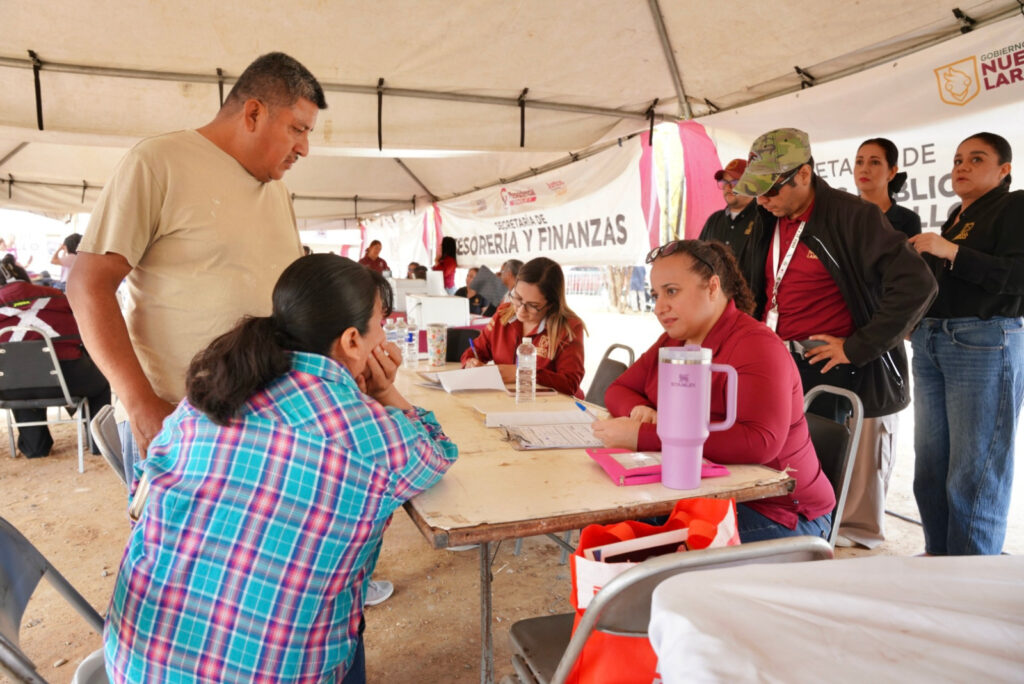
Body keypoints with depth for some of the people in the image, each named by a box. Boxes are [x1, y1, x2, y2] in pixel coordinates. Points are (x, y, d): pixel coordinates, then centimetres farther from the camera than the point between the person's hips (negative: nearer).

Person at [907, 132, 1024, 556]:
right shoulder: (955, 220, 22)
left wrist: (951, 252, -17)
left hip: (985, 345, -8)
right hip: (931, 345, 8)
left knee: (974, 474, -4)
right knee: (930, 469, 9)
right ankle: (938, 558, 20)